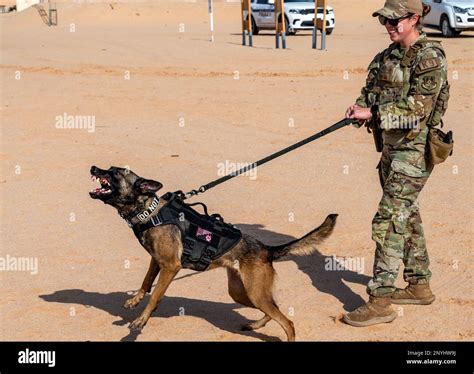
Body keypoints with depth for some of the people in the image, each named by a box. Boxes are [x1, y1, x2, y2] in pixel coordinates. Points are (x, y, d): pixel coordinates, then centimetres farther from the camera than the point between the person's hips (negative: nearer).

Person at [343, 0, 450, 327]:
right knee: (407, 216, 17)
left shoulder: (430, 58, -15)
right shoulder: (390, 55, 10)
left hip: (415, 149, -9)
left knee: (388, 220, -13)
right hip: (392, 146, 9)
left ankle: (380, 302, -11)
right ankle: (420, 286, 31)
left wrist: (374, 113, -23)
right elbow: (371, 89, 14)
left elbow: (418, 108, -21)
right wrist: (361, 107, -8)